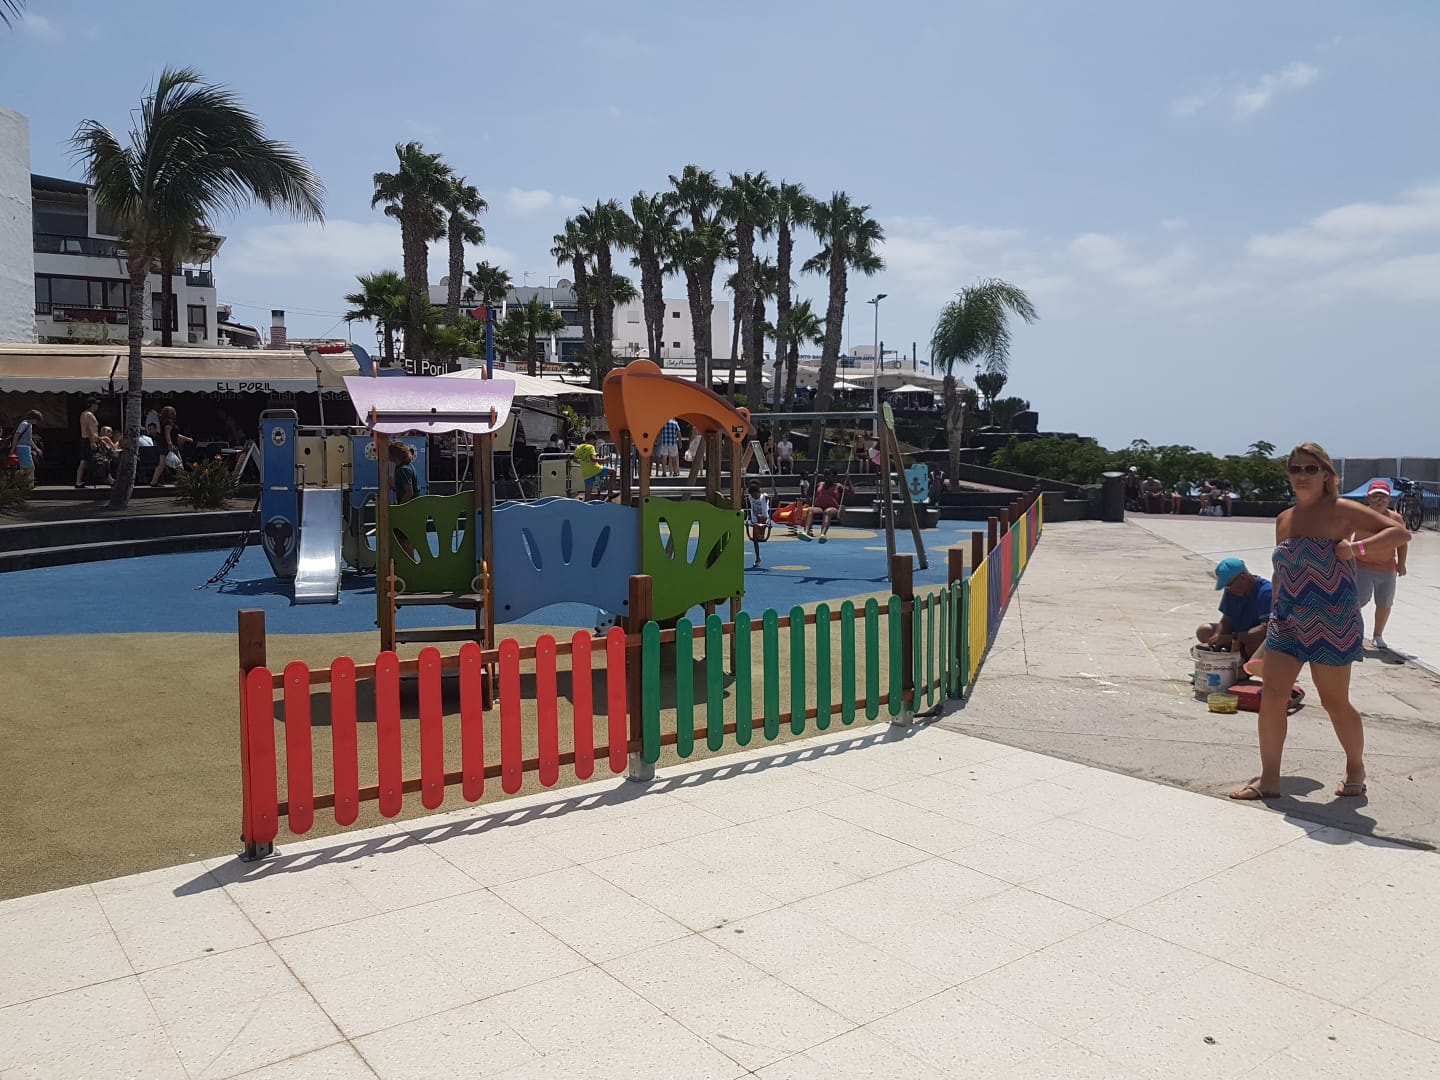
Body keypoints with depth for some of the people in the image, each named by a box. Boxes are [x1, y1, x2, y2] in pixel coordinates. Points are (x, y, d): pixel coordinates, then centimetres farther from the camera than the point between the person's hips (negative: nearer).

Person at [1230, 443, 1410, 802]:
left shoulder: (1341, 511, -7)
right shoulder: (1284, 519, 10)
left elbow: (1400, 532, -12)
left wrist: (1357, 547, -25)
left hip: (1331, 623, -5)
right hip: (1288, 621, 5)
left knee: (1335, 702, 7)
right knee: (1271, 697, -1)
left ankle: (1356, 769, 32)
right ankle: (1269, 780, 8)